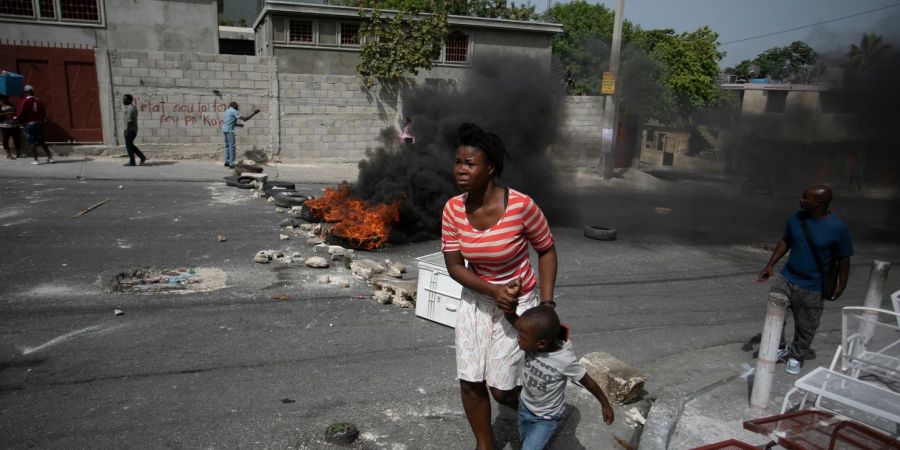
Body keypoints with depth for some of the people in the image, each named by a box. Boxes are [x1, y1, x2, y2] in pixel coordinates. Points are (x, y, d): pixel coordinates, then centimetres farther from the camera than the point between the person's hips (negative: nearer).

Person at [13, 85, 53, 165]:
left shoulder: (24, 101, -7)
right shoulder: (39, 101, 7)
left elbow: (21, 113, -11)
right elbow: (44, 112, 7)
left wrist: (17, 118, 7)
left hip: (29, 123, -4)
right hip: (39, 123, 4)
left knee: (32, 143, 2)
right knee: (41, 142, 12)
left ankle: (35, 160, 2)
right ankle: (50, 157, 5)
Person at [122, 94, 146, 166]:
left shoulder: (129, 108, -15)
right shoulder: (133, 108, 16)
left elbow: (129, 120, -21)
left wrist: (126, 130, -20)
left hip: (130, 130, -10)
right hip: (134, 129, 10)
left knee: (128, 145, -2)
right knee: (130, 145, 15)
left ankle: (132, 162, 2)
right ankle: (142, 157, 6)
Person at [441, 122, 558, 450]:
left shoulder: (521, 205, -25)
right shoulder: (453, 209, -13)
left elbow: (546, 251, -10)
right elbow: (454, 266, -9)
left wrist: (546, 303, -15)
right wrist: (493, 291, -24)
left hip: (519, 303, -4)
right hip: (476, 301, 4)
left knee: (501, 389, 2)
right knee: (470, 383, 7)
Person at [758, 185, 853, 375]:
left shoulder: (837, 228, -17)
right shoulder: (796, 218, -5)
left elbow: (843, 259, -7)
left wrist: (841, 285, -4)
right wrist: (771, 265, 4)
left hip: (812, 287, -3)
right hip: (786, 277, 3)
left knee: (805, 326, 10)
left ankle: (796, 356, 33)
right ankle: (780, 348, 21)